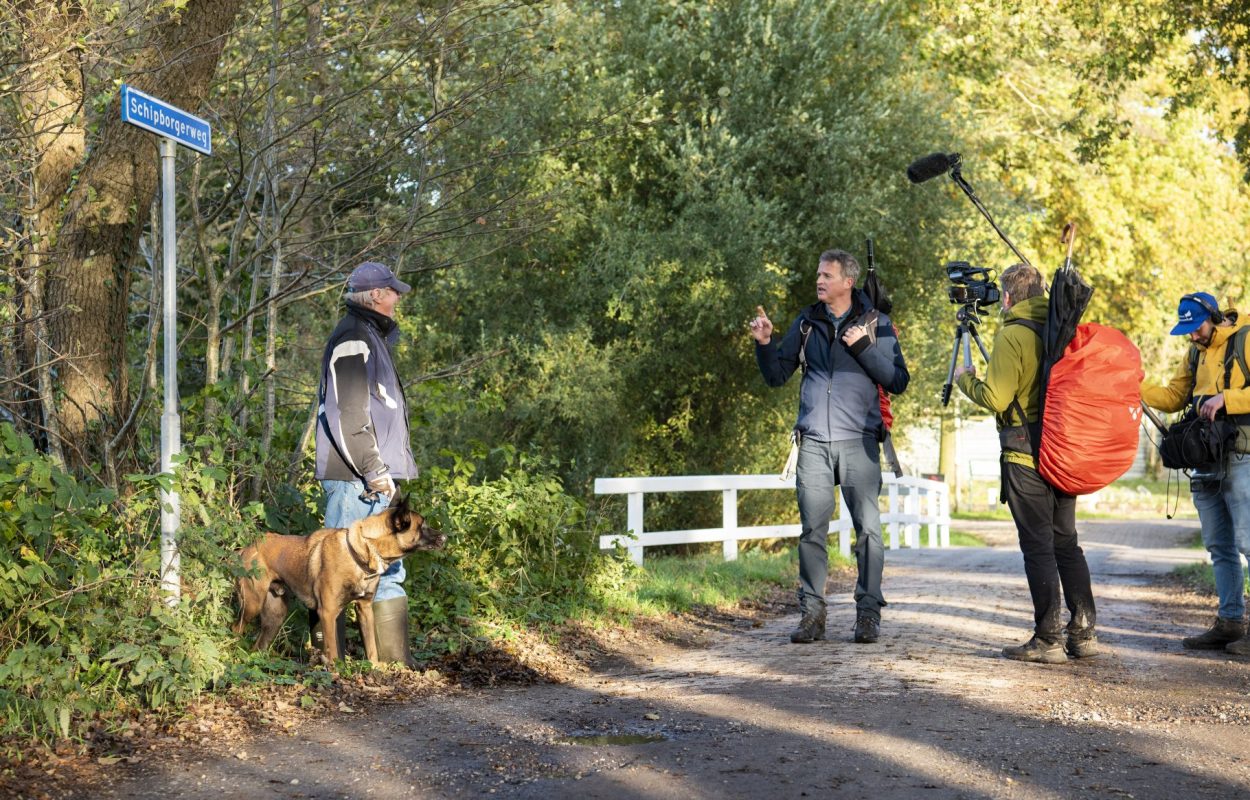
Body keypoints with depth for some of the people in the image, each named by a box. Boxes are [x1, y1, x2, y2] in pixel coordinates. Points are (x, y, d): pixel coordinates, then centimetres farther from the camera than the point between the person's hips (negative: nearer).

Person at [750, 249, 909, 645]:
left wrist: (863, 348, -12)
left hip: (859, 441, -2)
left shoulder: (875, 323, 4)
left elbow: (898, 380, -2)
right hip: (814, 441, 2)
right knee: (812, 529, 0)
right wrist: (765, 343, -2)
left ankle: (868, 612, 3)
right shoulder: (807, 322, 13)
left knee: (867, 527, -4)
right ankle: (811, 612, 5)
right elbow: (776, 376, 15)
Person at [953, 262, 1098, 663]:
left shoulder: (1013, 335, -12)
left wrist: (965, 378, 1)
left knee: (1038, 546, -3)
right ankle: (1083, 633, 13)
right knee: (1066, 541, 13)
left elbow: (995, 398, -16)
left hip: (1025, 456, -7)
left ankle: (1048, 640, -1)